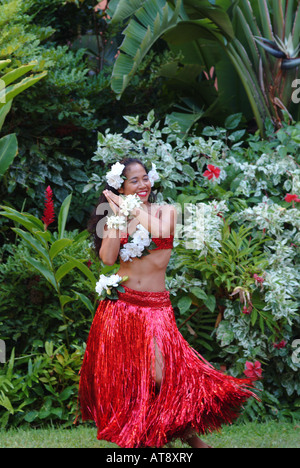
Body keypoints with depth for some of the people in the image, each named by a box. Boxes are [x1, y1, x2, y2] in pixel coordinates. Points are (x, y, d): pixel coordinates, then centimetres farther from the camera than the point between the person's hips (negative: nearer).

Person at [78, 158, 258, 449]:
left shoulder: (166, 211, 5)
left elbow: (160, 232, -18)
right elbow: (107, 258, -9)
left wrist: (134, 208, -9)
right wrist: (117, 216, -9)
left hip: (155, 307, -2)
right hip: (120, 304, 2)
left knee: (161, 376, -15)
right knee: (120, 373, 4)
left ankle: (191, 436, 3)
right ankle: (127, 437, 21)